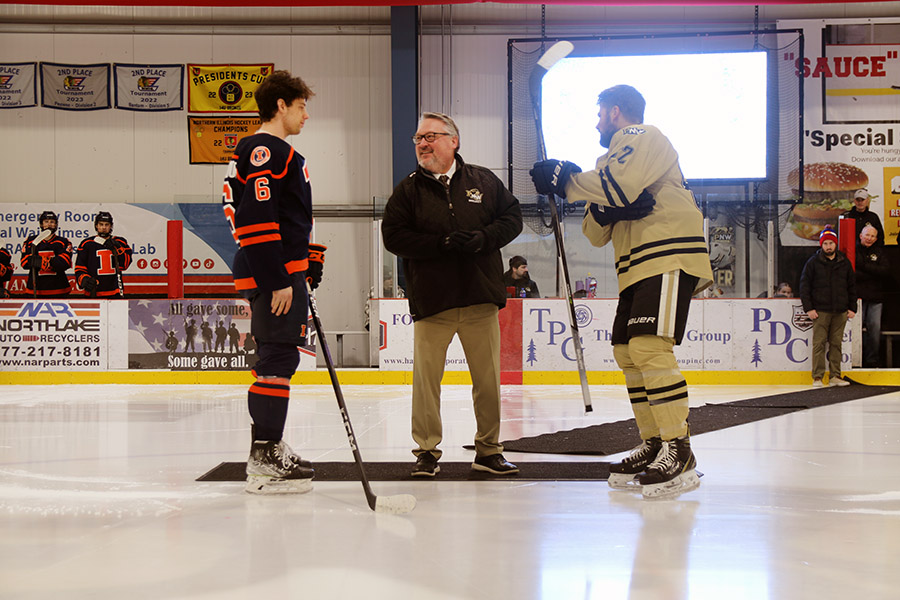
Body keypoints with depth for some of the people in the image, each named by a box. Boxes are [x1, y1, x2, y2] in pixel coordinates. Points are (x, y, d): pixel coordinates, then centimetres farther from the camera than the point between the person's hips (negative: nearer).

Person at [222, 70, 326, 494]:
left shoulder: (280, 153, 22)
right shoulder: (263, 150, -12)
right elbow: (257, 220, -21)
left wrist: (308, 263, 26)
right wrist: (278, 280, -23)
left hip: (285, 274, 11)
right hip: (271, 274, -11)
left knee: (279, 359, 14)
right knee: (277, 359, -12)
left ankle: (271, 448, 22)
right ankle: (263, 461, -11)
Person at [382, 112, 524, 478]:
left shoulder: (483, 181, 8)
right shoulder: (409, 190, 5)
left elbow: (512, 217, 8)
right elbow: (394, 236, -3)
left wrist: (482, 239, -10)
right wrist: (441, 245, -16)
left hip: (481, 299, 1)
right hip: (431, 302, -1)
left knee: (488, 378, 6)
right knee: (426, 378, -3)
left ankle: (488, 450, 18)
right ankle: (427, 451, 10)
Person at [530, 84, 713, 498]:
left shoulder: (643, 136, -1)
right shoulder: (613, 157, 27)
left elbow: (619, 186, -20)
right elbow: (596, 234, 18)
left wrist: (566, 180, -8)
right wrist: (602, 212, -5)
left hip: (669, 256, -11)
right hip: (638, 266, 11)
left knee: (649, 347, -20)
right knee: (627, 353, 9)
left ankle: (679, 451, -19)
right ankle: (653, 447, 15)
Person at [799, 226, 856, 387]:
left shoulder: (844, 263, 11)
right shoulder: (813, 262, 2)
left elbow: (852, 286, 16)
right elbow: (804, 286, 1)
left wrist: (852, 308, 9)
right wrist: (808, 308, -7)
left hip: (840, 312, 3)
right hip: (820, 311, -3)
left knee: (836, 344, 5)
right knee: (819, 343, -6)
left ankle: (835, 376, 9)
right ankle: (817, 377, -3)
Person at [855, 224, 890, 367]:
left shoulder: (880, 252, 13)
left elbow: (886, 272, -2)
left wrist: (865, 266, -10)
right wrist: (874, 274, -8)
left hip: (876, 297, 2)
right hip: (858, 296, -2)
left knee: (875, 328, -1)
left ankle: (873, 361, 6)